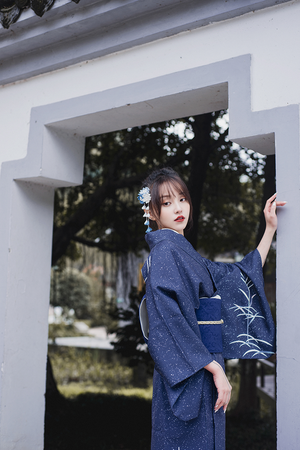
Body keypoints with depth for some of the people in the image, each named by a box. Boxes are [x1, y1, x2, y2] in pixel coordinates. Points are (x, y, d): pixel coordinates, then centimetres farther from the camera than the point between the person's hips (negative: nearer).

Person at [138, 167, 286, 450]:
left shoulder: (185, 253, 15)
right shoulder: (164, 252, -12)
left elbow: (243, 277, 21)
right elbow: (172, 323, -21)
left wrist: (270, 229, 21)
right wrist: (215, 369, -21)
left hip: (202, 371, 9)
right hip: (188, 375, -9)